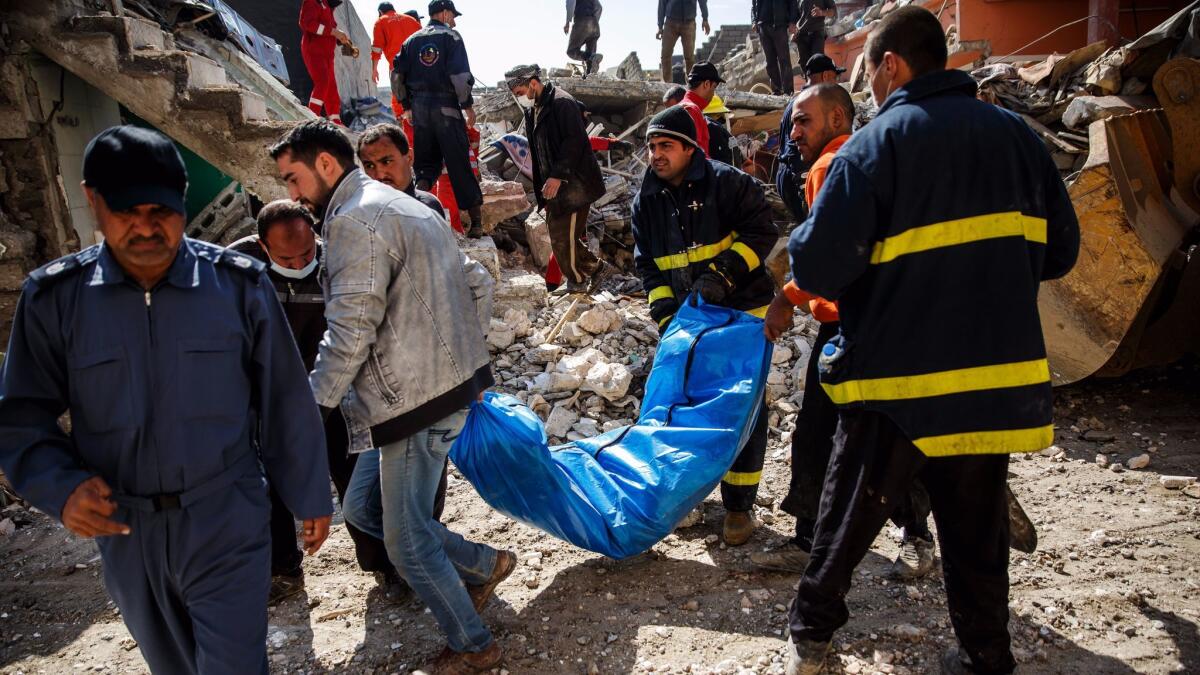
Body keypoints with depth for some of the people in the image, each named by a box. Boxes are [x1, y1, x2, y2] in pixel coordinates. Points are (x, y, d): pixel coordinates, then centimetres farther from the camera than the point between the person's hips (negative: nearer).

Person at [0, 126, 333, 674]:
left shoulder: (238, 284, -9)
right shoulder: (55, 298, -6)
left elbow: (285, 403, -3)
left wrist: (310, 499, 3)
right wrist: (61, 486, -19)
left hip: (228, 529, -3)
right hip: (124, 533, 3)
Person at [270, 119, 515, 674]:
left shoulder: (354, 221, -14)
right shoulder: (408, 208, 17)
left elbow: (351, 333, -20)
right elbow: (479, 285, 18)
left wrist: (311, 406, -11)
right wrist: (462, 358, 23)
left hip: (414, 400, -10)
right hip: (452, 385, 10)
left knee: (408, 541, 6)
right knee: (363, 509, 20)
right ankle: (484, 565, 28)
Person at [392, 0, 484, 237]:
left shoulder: (412, 40, 13)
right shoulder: (450, 36, -1)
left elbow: (397, 75, 11)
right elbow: (460, 75, -12)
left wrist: (406, 106, 19)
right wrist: (468, 106, -4)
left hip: (419, 108, 4)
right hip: (446, 107, -4)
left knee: (426, 162, 15)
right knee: (459, 164, 0)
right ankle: (476, 221, 1)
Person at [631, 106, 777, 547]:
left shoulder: (727, 183, -12)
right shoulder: (647, 201, 4)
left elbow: (761, 233, -14)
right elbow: (647, 265, 6)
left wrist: (722, 275, -23)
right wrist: (665, 312, -4)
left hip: (742, 312, -5)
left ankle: (739, 504, 10)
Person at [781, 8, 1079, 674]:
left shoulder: (872, 146, -12)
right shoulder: (1015, 133, 4)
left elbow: (817, 268, -17)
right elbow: (1059, 249, 10)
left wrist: (802, 241, 5)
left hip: (895, 382, -4)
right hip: (998, 380, 4)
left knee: (848, 518, 14)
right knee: (976, 531, 18)